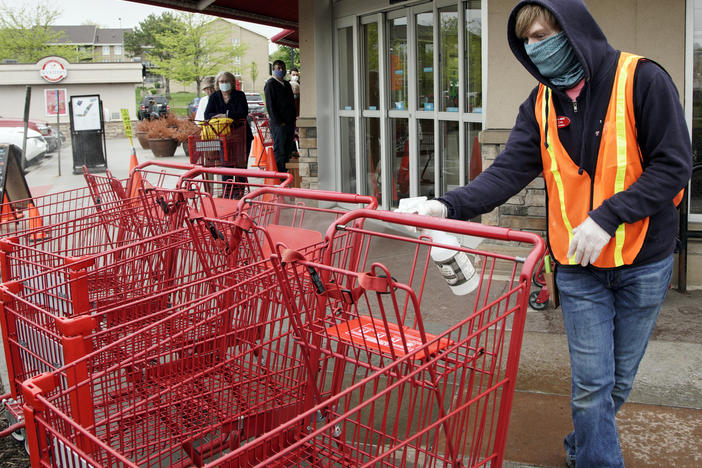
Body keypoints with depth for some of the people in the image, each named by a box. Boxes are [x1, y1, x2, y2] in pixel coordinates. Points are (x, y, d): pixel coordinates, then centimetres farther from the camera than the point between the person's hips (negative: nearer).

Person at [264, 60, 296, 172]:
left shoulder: (287, 84, 19)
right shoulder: (270, 84, -4)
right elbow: (270, 105, -10)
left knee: (288, 149, 9)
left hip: (290, 122, 7)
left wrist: (293, 119, 12)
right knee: (279, 150, -7)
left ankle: (287, 173, 15)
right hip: (278, 123, -7)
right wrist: (278, 122, -16)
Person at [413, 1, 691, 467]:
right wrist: (449, 206, -26)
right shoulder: (541, 104, 1)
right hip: (578, 265, 2)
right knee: (591, 383, 1)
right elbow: (509, 171, -9)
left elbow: (673, 165, -14)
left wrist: (606, 218, -24)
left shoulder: (642, 80, -12)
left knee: (619, 379, 15)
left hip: (643, 262, -1)